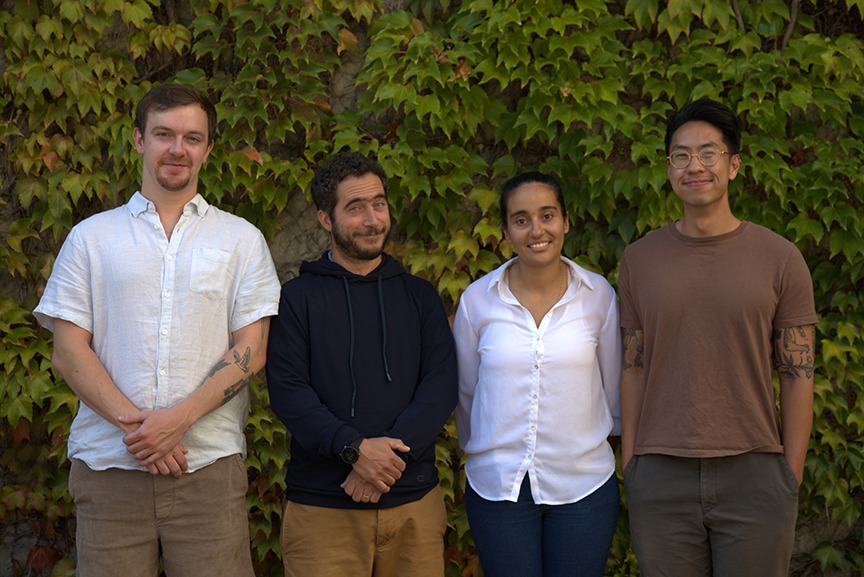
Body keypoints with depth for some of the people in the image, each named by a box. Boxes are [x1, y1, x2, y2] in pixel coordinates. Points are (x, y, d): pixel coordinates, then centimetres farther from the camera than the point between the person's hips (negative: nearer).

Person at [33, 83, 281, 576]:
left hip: (209, 464, 0)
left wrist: (178, 418, -12)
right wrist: (131, 421, -11)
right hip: (108, 464, 1)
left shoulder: (242, 240, 11)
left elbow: (251, 351, 2)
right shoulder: (91, 237, 12)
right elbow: (69, 351, 4)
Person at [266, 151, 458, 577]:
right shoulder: (297, 298, 4)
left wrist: (389, 454, -13)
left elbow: (441, 386, 1)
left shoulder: (420, 296, 12)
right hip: (322, 506, -2)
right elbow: (287, 390, -7)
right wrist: (355, 448, -19)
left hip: (413, 502, 3)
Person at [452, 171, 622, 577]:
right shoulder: (477, 300, -3)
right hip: (498, 488, 0)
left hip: (583, 486, 0)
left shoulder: (598, 295, -2)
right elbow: (464, 393, 10)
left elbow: (613, 389, 10)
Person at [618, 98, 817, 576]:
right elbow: (632, 370, 8)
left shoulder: (779, 258, 0)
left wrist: (791, 479, -3)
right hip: (660, 481, 1)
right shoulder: (639, 260, 6)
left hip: (753, 476, -1)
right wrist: (628, 466, 4)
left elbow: (798, 376, 0)